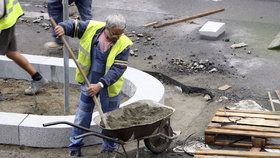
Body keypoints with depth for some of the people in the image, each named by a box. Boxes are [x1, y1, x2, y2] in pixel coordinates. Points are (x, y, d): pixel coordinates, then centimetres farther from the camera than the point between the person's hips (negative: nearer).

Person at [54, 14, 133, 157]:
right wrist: (63, 27, -27)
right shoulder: (92, 28, -15)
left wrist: (100, 85, -31)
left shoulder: (123, 44, -20)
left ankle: (110, 147, 30)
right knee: (83, 114, 12)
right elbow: (74, 25, -2)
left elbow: (118, 69, -24)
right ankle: (75, 146, 25)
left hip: (109, 86, -2)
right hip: (89, 82, 2)